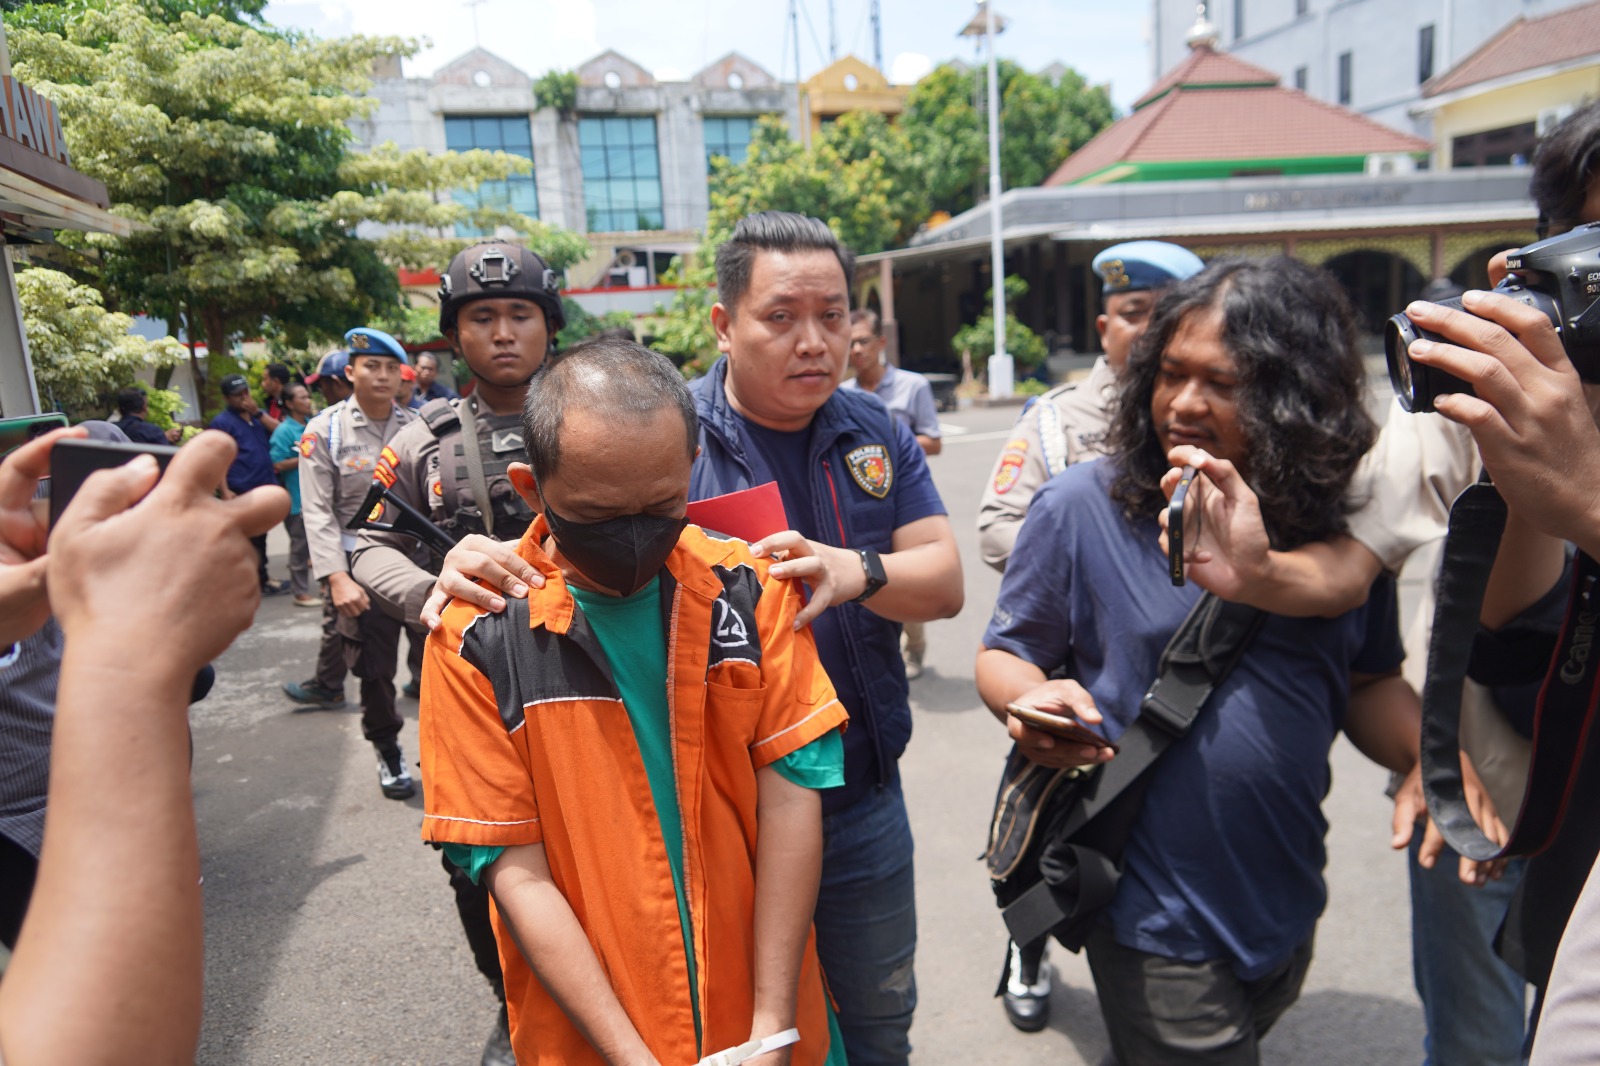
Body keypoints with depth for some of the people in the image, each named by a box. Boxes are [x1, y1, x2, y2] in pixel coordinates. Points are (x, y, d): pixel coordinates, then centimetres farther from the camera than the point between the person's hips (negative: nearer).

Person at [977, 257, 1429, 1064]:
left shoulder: (1340, 524, -5)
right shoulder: (1082, 505, -15)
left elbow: (1368, 682, 6)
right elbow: (1005, 654, -7)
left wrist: (1426, 754, -13)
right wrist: (1029, 700, -28)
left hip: (1288, 903, 5)